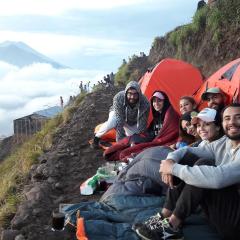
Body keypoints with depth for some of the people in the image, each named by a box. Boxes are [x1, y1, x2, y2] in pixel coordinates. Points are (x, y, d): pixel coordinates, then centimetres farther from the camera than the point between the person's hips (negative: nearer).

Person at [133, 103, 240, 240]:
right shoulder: (223, 143, 6)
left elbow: (218, 178, -36)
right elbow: (187, 150, 10)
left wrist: (173, 168, -25)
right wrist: (170, 161, -15)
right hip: (223, 207, 8)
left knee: (203, 164, -25)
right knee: (183, 161, 0)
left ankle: (172, 226, -15)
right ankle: (164, 217, -2)